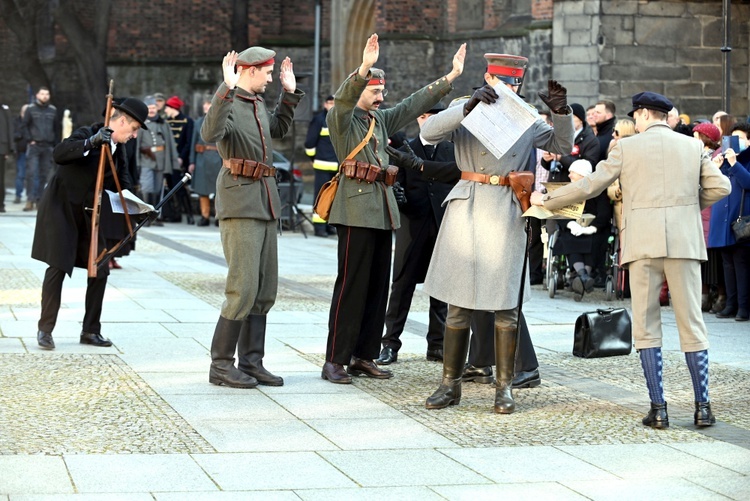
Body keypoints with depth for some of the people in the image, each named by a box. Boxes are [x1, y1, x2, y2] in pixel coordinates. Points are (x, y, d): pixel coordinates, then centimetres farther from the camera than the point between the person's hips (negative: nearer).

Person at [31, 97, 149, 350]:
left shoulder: (118, 148, 6)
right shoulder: (88, 134, -16)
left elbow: (122, 184, 9)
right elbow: (59, 153, -32)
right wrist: (91, 142, -42)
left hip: (89, 211, 7)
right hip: (61, 207, -7)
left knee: (100, 269, 1)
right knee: (58, 266, -10)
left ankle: (91, 331, 10)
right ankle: (45, 329, -2)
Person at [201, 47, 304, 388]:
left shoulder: (258, 104, 15)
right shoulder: (228, 103, -11)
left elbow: (279, 129, 35)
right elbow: (210, 134, -32)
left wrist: (289, 93, 26)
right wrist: (227, 88, -35)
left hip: (265, 203, 9)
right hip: (240, 203, -9)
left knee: (265, 289, 11)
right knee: (243, 288, -10)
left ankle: (251, 361, 17)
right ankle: (221, 365, -1)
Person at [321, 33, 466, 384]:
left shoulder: (382, 119, 17)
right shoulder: (341, 119, -4)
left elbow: (417, 103, 18)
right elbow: (344, 99, -26)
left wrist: (452, 76, 11)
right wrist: (364, 68, -42)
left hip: (383, 209, 8)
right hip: (356, 208, -8)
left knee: (378, 286, 9)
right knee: (351, 285, -8)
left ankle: (364, 357, 16)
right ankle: (334, 361, -4)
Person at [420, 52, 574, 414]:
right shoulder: (465, 111, 4)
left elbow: (563, 146, 13)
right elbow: (429, 132, -12)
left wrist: (561, 111, -4)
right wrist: (469, 107, -24)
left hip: (506, 213, 1)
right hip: (467, 207, -1)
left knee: (505, 307, 2)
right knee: (457, 304, 4)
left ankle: (504, 387, 9)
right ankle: (450, 384, 13)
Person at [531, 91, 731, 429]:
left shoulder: (627, 147, 4)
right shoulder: (693, 147, 10)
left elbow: (589, 186, 3)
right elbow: (721, 186, 4)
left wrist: (546, 200, 14)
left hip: (643, 245, -1)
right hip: (684, 242, 2)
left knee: (646, 326, 4)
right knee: (691, 325, 5)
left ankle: (658, 409, -1)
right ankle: (702, 407, 2)